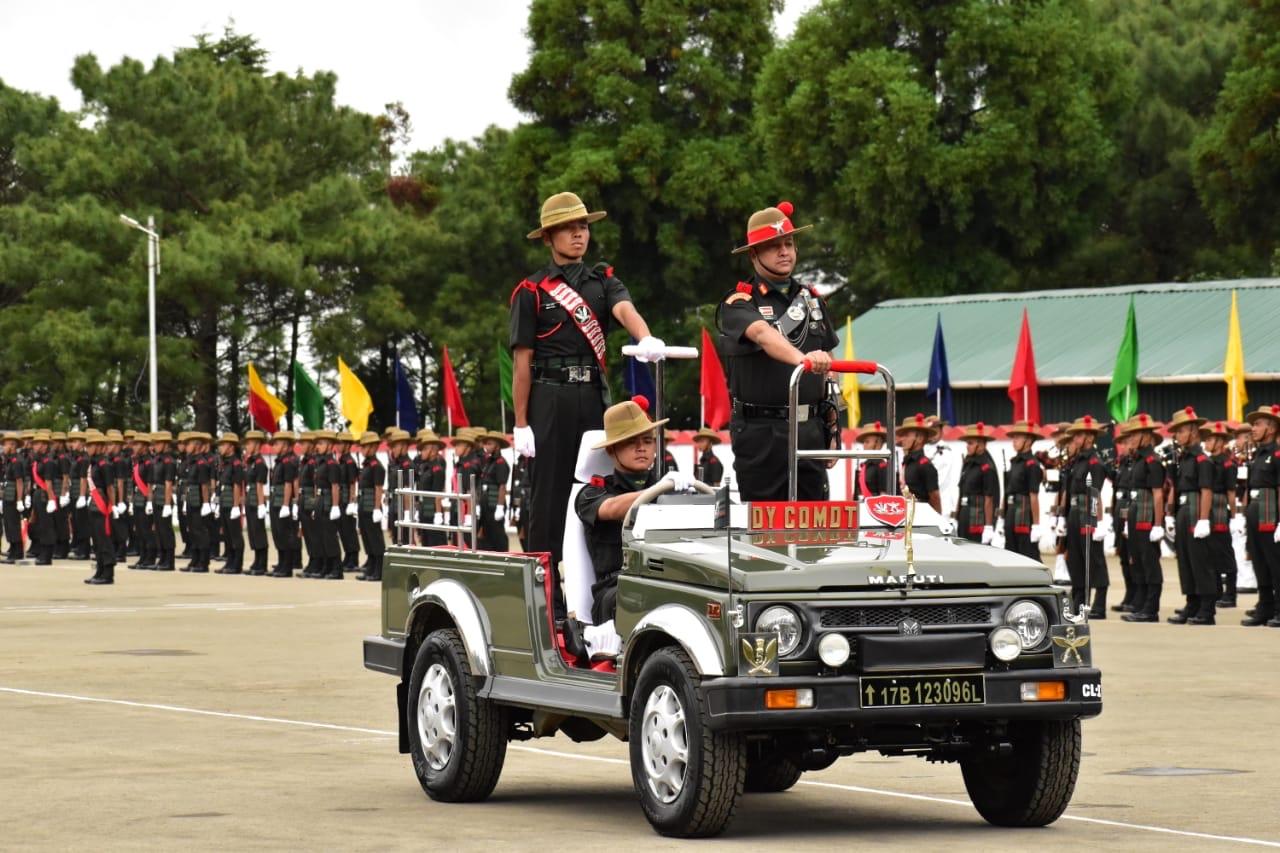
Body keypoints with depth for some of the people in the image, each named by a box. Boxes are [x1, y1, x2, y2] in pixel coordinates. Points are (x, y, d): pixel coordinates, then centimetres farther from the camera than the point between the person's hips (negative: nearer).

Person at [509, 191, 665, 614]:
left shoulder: (603, 281, 14)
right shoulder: (531, 291, 3)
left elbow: (625, 310, -8)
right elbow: (522, 361, 0)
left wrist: (645, 339, -32)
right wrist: (521, 423, -6)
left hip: (593, 394, 4)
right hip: (550, 395, -4)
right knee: (550, 495, -2)